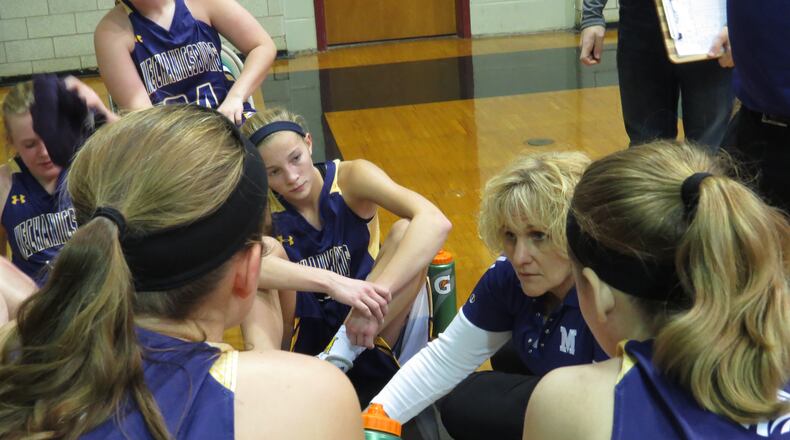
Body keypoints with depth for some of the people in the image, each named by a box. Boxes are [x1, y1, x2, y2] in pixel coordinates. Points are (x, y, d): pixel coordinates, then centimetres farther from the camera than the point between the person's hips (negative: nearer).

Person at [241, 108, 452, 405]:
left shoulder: (350, 178, -11)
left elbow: (435, 222, -27)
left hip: (374, 338, 1)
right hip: (314, 343, 0)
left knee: (406, 232, -24)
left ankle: (341, 352, -26)